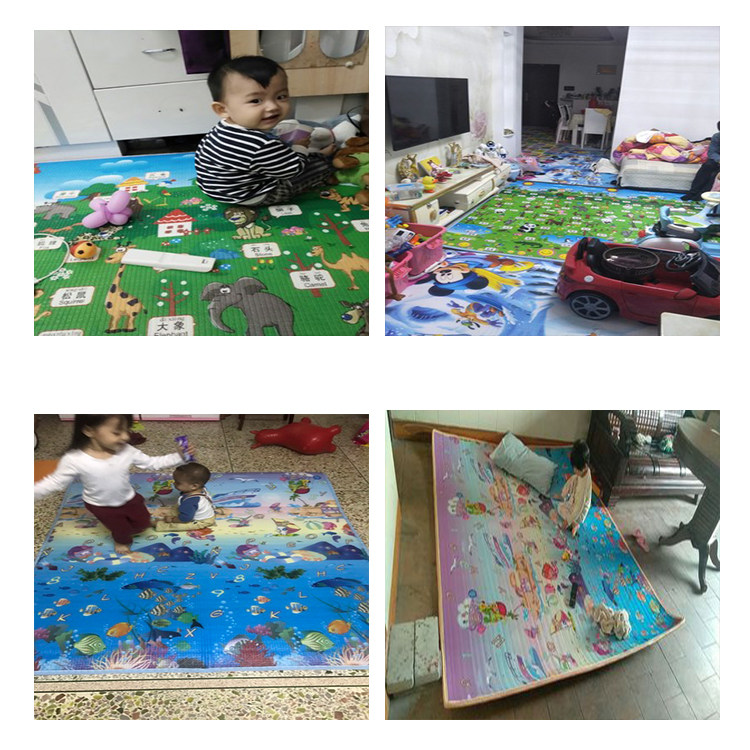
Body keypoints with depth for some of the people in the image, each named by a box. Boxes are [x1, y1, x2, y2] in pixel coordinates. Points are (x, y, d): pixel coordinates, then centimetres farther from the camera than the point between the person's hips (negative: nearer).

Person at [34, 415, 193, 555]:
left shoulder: (126, 451, -24)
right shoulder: (74, 460, -30)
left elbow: (152, 463, -15)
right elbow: (55, 481, -16)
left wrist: (179, 456, -24)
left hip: (129, 499, 3)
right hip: (102, 506, -2)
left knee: (144, 522, 20)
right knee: (121, 530, 19)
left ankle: (126, 531, 54)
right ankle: (121, 540, 57)